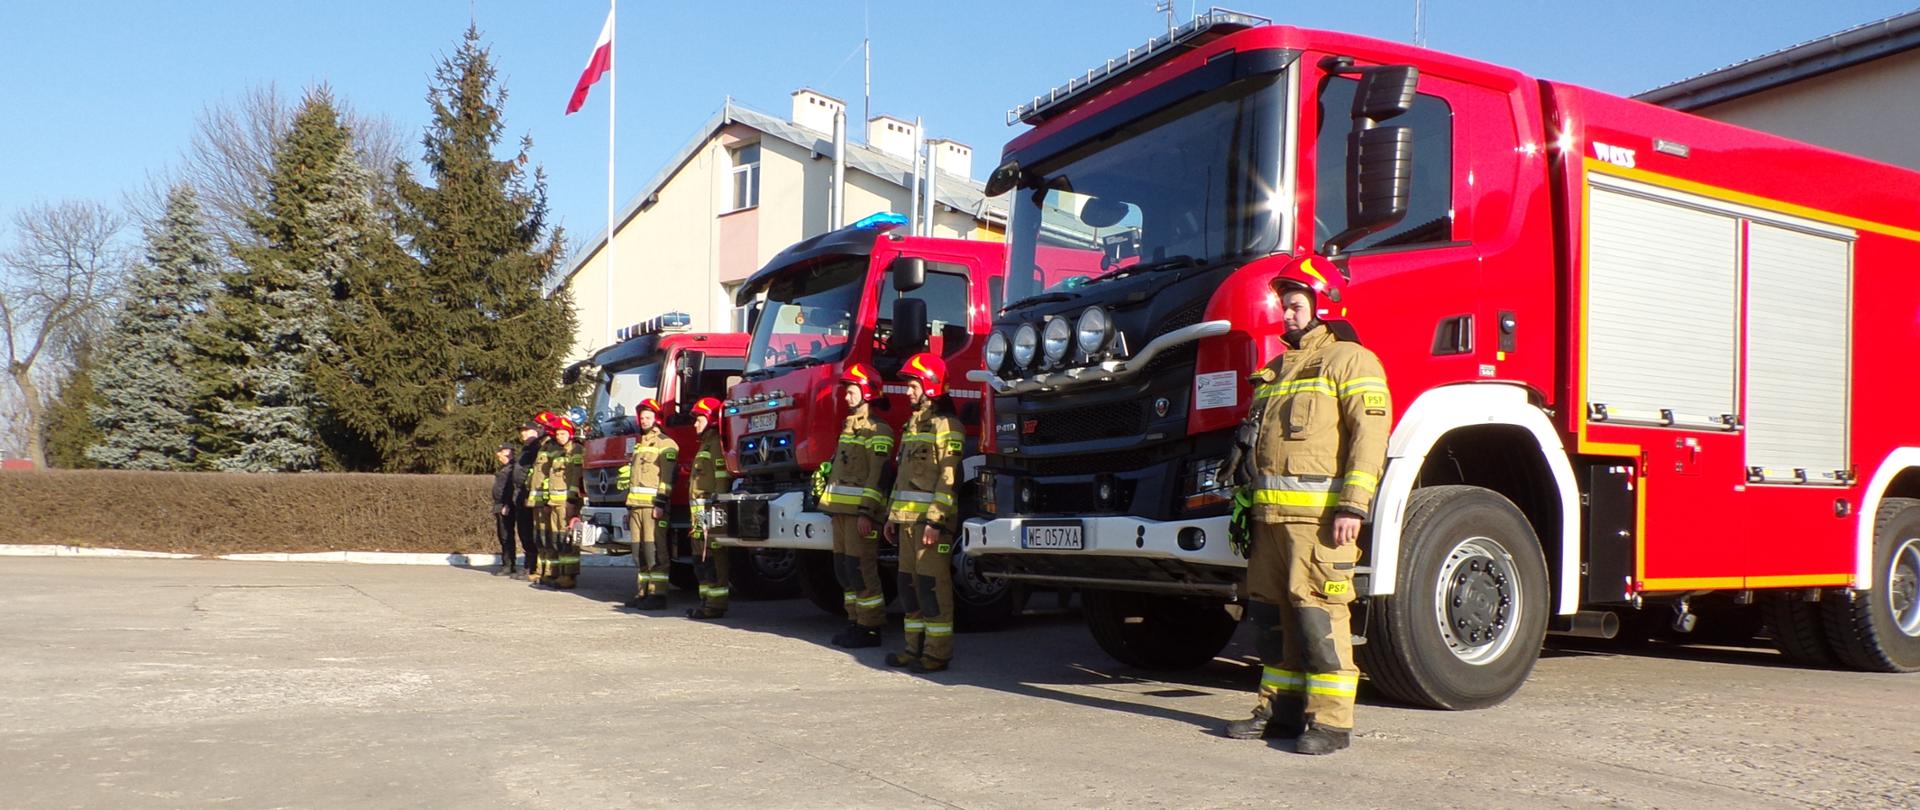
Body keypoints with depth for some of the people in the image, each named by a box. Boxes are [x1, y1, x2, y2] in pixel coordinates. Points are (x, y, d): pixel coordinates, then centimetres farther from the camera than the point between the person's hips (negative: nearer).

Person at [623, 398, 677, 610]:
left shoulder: (665, 444, -3)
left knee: (655, 550, -9)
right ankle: (642, 592, 12)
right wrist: (630, 506, 23)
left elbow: (667, 476, -12)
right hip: (636, 505, 8)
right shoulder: (639, 444, 24)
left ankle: (657, 594, -8)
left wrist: (660, 504, -20)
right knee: (639, 550, 8)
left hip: (653, 505, -8)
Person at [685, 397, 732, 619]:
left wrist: (715, 509, -25)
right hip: (699, 511, 11)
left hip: (710, 509, -11)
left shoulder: (716, 443, -9)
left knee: (714, 557, -9)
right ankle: (707, 600, 20)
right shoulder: (705, 444, 23)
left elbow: (722, 478, -19)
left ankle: (716, 604, -8)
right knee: (701, 558, 13)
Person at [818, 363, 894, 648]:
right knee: (844, 569, 10)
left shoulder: (877, 430, -8)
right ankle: (856, 621, 18)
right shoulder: (848, 427, 20)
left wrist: (866, 512, -21)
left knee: (861, 568, -9)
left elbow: (878, 474, -15)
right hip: (841, 510, 9)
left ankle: (869, 629, -4)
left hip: (861, 511, -9)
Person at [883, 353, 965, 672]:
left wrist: (935, 519, -22)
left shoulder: (946, 425, -8)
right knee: (909, 583, 11)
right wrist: (892, 515, 19)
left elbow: (948, 478, -16)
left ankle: (938, 652, -4)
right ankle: (916, 647, 18)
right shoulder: (911, 425, 20)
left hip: (932, 518, -9)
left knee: (932, 584, -8)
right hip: (908, 519, 9)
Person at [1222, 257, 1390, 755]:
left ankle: (1330, 721, -4)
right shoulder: (1279, 369, 24)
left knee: (1317, 611, -10)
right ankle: (1280, 707, 18)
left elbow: (1371, 434, -12)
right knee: (1271, 611, 9)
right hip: (1271, 514, 8)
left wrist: (1353, 507, -20)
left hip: (1318, 514, -8)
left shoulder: (1349, 360, -2)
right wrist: (1246, 503, 20)